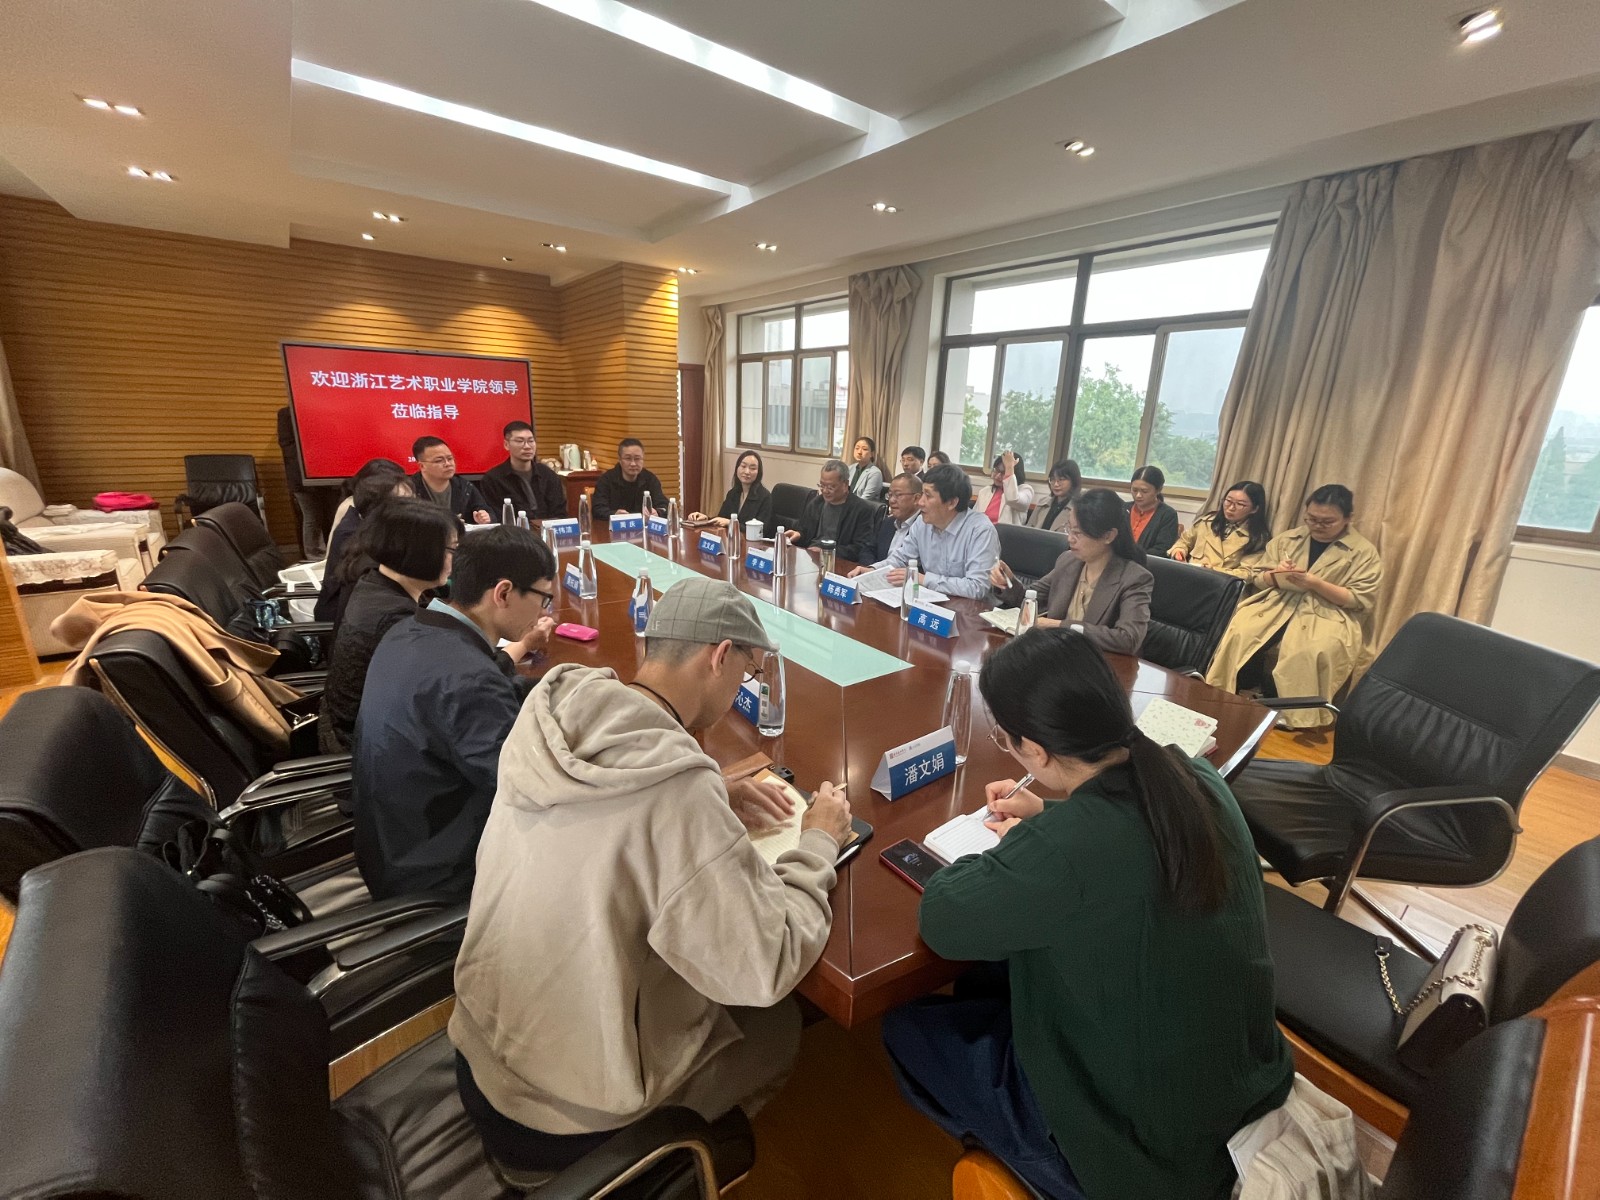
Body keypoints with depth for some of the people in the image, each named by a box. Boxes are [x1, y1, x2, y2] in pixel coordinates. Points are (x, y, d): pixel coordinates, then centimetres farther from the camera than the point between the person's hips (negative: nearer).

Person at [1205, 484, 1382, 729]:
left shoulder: (1365, 552, 4)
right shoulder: (1287, 539, 15)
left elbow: (1361, 601, -4)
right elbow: (1259, 579, 15)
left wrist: (1315, 583, -16)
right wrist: (1274, 576, -10)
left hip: (1328, 615, -3)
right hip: (1278, 603, 3)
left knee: (1311, 653, -36)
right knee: (1240, 632, -29)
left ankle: (1297, 717, -20)